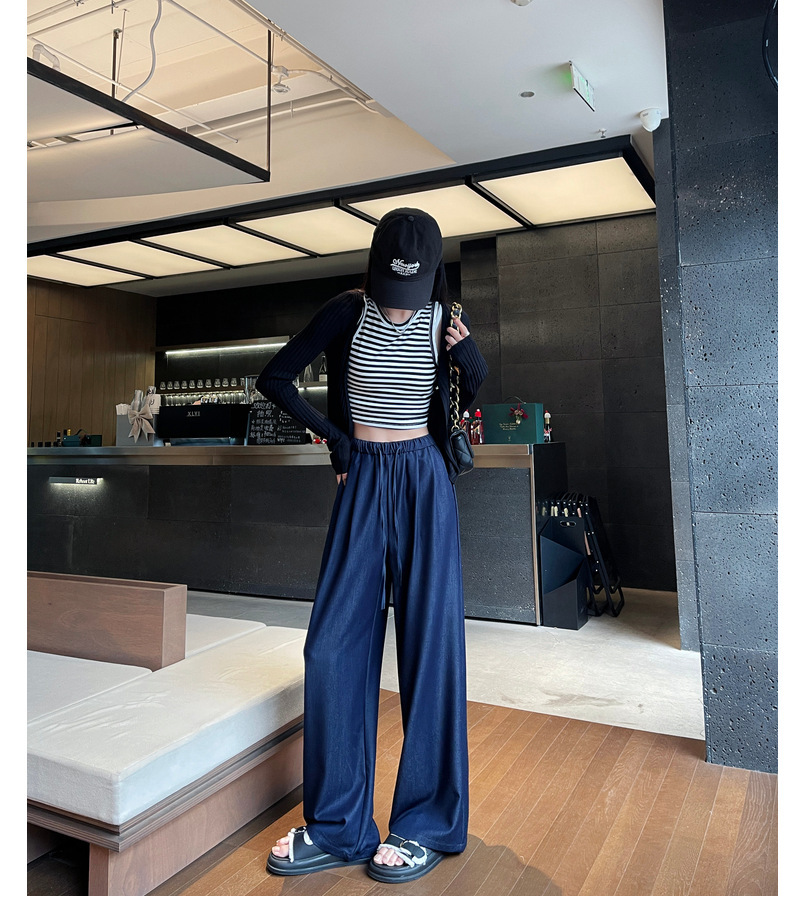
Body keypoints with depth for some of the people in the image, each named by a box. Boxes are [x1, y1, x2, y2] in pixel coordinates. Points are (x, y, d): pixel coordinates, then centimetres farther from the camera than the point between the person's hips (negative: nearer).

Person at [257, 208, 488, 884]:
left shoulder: (445, 322, 0)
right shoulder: (349, 312, -1)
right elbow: (276, 378, 4)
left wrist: (468, 356, -11)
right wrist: (335, 436, 2)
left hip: (424, 482, -1)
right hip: (362, 480, 2)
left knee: (430, 643, -1)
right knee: (334, 643, 0)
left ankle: (428, 824, 15)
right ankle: (337, 827, 15)